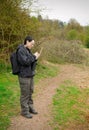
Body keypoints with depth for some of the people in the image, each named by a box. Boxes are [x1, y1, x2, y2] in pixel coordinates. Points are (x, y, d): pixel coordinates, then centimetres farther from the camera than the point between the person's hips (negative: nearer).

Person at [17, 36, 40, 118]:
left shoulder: (28, 50, 12)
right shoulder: (21, 50, -15)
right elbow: (25, 62, -26)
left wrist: (35, 58, -3)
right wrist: (33, 56, -15)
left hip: (30, 75, 9)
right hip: (24, 76, -9)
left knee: (30, 93, 16)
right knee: (25, 94, 0)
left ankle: (30, 108, 29)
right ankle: (24, 111, 12)